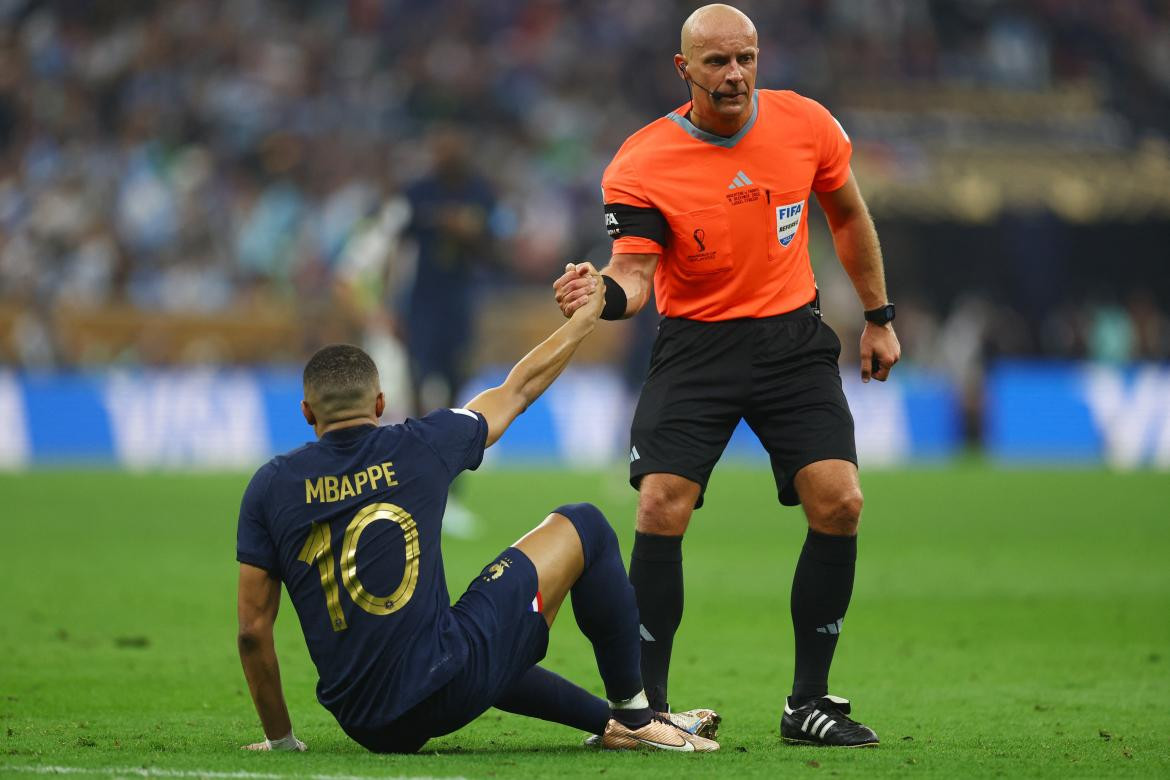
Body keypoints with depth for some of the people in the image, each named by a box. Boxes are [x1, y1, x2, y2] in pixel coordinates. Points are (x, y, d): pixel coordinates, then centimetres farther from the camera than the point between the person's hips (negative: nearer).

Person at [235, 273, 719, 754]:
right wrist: (586, 314, 32)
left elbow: (253, 629, 2)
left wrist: (279, 739, 13)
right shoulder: (421, 447, -2)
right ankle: (632, 714, 22)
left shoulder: (271, 485, 2)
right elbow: (519, 389, 15)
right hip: (447, 691, -3)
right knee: (582, 526, 16)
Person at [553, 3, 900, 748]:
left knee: (838, 503, -12)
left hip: (793, 337, 2)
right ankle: (645, 706, -5)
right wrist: (606, 292, -40)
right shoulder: (642, 164, -13)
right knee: (661, 509, -16)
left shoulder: (806, 125, -3)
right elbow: (635, 271, -16)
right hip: (696, 345, -2)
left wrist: (879, 316, 17)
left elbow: (849, 216, 14)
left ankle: (809, 702, 1)